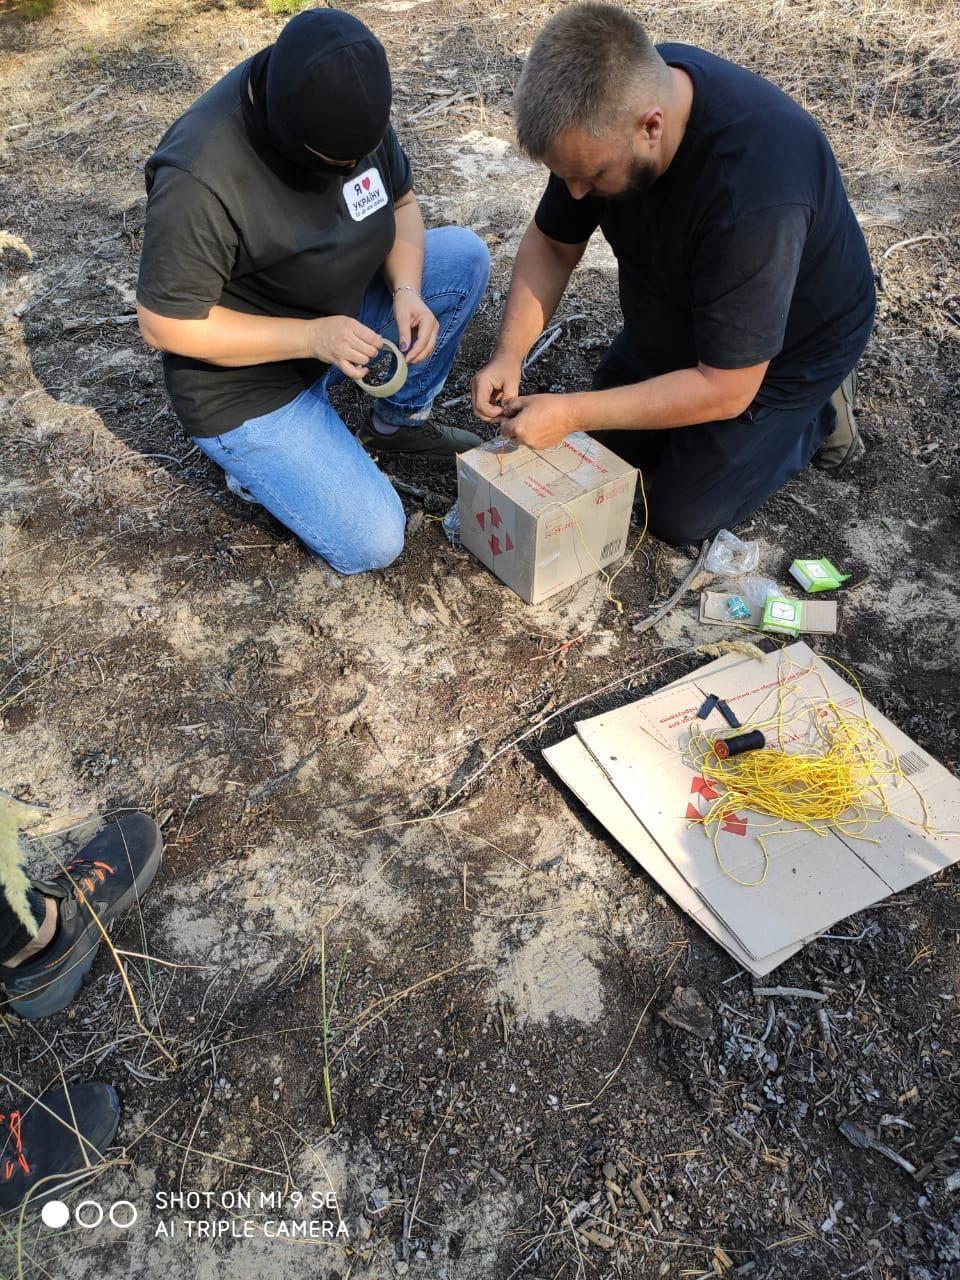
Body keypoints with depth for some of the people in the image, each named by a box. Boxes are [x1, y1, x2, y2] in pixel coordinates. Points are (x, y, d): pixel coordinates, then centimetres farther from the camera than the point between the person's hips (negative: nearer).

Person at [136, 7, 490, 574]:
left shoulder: (348, 106, -12)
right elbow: (165, 325, -25)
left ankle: (398, 421, 7)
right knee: (372, 544, -15)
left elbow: (401, 203, 2)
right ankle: (255, 453, 10)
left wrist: (407, 291, -18)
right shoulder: (200, 179, -32)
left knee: (465, 256, -9)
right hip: (248, 382, -7)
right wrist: (310, 338, -30)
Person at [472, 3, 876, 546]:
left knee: (681, 517, -3)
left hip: (785, 347, -6)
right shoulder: (613, 97, -22)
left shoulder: (753, 193, -43)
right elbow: (552, 244, -9)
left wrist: (569, 413, -34)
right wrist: (509, 354, -23)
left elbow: (724, 391, -35)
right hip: (675, 318, 7)